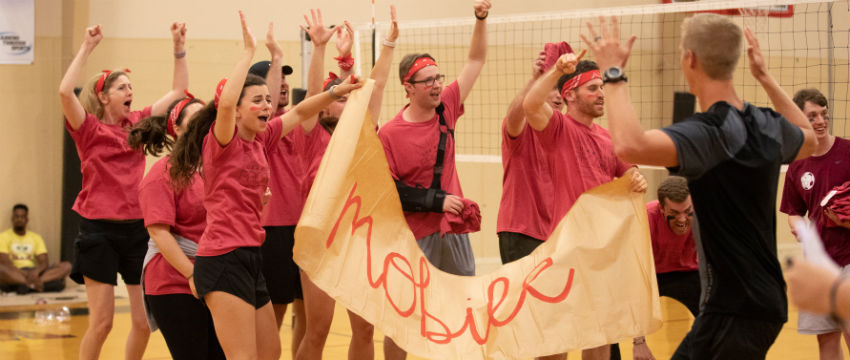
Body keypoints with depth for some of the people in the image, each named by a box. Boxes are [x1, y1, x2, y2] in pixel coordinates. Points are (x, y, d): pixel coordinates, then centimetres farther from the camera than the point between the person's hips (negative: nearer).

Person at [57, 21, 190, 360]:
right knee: (101, 322, -5)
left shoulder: (138, 123, 9)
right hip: (99, 231, -4)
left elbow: (179, 90, 14)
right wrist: (87, 47, -21)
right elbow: (65, 91, -23)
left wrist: (179, 47, 5)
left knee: (144, 322, 3)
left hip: (137, 230, 5)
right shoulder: (88, 129, -4)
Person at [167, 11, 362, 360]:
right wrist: (248, 51, -22)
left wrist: (334, 92, 11)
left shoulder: (260, 140, 13)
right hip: (223, 259, -9)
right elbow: (225, 101, -28)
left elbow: (297, 113, 24)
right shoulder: (221, 141, -9)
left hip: (249, 259, 9)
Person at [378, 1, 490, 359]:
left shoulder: (446, 108, 1)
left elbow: (476, 60, 8)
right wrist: (437, 200, -16)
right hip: (413, 238, -5)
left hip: (454, 231, 5)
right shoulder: (389, 134, -11)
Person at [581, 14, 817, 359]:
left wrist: (613, 73, -24)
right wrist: (765, 78, 33)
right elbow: (809, 139, 31)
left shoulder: (710, 131, -20)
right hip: (766, 302, 9)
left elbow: (629, 146, -38)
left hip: (733, 311, -9)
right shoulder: (768, 125, 5)